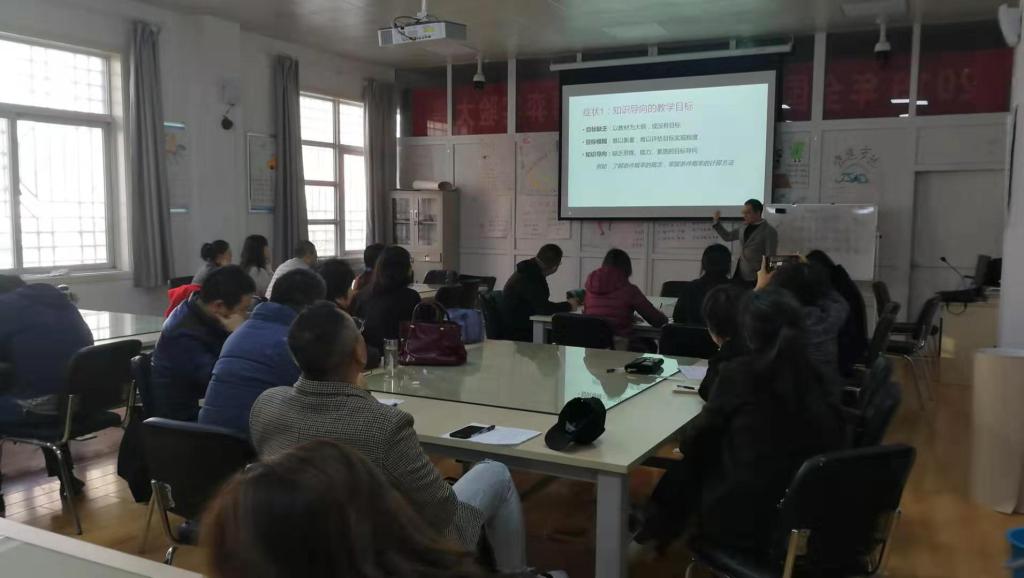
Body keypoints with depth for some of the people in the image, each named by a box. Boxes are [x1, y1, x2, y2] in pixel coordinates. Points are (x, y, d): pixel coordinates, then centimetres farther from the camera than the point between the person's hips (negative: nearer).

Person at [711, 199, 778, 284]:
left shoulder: (770, 232, -8)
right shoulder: (744, 228, 12)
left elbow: (770, 259, -9)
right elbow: (727, 236, 24)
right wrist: (716, 221, 12)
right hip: (739, 275, 6)